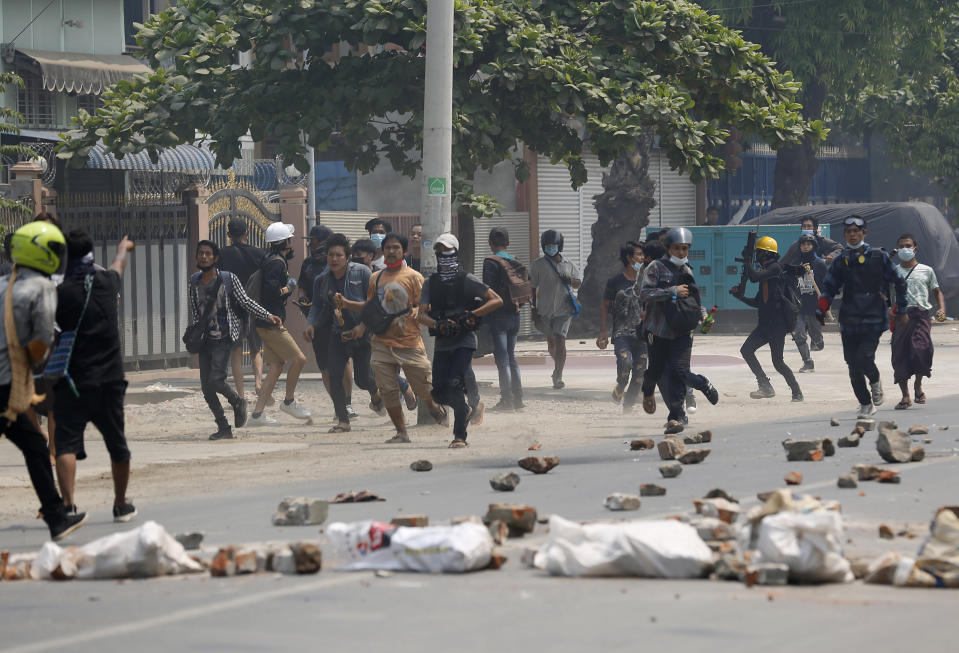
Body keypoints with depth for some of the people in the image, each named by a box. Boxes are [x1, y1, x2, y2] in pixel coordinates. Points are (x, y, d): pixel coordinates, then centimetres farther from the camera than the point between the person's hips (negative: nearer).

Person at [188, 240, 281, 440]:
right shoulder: (195, 281, 9)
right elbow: (194, 311, 16)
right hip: (205, 339, 5)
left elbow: (246, 302, 0)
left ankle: (237, 401, 12)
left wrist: (268, 316, -9)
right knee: (206, 387, -1)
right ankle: (223, 429, 11)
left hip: (224, 339, -5)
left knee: (215, 380, -20)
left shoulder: (228, 279, -3)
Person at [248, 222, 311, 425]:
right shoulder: (277, 263, -15)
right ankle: (289, 402, 9)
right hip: (271, 323, -10)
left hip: (268, 323, 10)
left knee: (277, 365, 7)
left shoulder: (274, 261, 17)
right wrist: (289, 287, -9)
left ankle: (257, 414, 4)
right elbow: (271, 291, -25)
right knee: (299, 359, -7)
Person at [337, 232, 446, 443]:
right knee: (387, 390, -2)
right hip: (382, 343, 4)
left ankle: (434, 408, 35)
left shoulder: (413, 277, -2)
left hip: (410, 343, -4)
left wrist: (417, 311, -26)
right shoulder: (376, 278, 12)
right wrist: (346, 304, 9)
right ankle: (401, 433, 9)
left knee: (425, 387, 1)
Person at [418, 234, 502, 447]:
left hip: (464, 341, -5)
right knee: (439, 393, 0)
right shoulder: (430, 283, 9)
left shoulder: (467, 280, -3)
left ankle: (460, 435, -8)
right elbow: (421, 315, 1)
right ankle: (465, 410, 32)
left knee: (454, 385, -18)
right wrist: (438, 324, -20)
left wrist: (471, 315, -15)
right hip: (442, 343, 5)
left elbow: (497, 301, -4)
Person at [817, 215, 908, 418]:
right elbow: (829, 287, 9)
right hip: (849, 322, 3)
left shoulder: (879, 257, 2)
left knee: (864, 359, -20)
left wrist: (901, 311, 8)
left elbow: (899, 283, 9)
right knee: (854, 367, 3)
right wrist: (821, 310, -8)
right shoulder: (841, 261, 10)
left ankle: (875, 381, 13)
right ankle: (866, 404, 17)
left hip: (873, 320, -3)